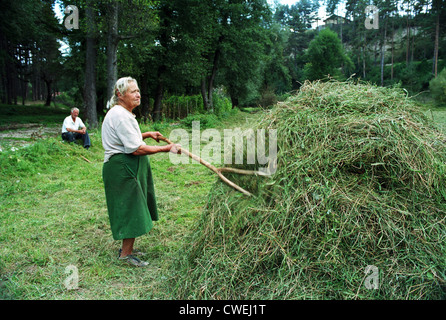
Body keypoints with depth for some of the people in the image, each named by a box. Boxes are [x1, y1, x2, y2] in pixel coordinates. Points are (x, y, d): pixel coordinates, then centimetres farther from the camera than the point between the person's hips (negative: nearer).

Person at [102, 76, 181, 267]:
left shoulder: (124, 113, 16)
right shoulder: (119, 115, -19)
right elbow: (135, 149, -24)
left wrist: (147, 135, 18)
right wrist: (166, 149, -21)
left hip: (127, 167, 11)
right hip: (122, 168, -11)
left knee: (132, 210, 17)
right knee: (131, 210, -4)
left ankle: (126, 248, 30)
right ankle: (126, 254, 8)